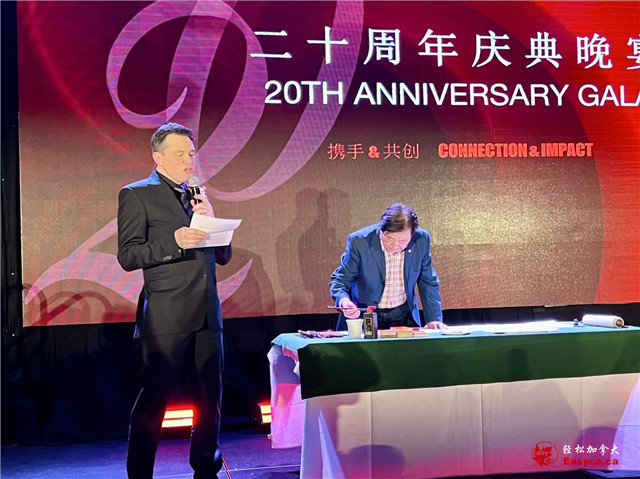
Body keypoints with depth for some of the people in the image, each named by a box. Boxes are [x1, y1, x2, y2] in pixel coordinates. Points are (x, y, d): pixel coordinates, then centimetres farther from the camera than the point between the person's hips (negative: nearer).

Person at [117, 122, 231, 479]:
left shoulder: (198, 197, 18)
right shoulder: (137, 195, 0)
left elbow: (223, 256, 17)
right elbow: (128, 256, -8)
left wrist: (210, 219, 1)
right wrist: (173, 242, -19)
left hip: (207, 316, 6)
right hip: (166, 317, -6)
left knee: (210, 396, 10)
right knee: (155, 399, -2)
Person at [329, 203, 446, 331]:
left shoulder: (422, 240, -8)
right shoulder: (359, 241, -16)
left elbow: (428, 282, 6)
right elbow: (339, 280, -7)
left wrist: (434, 319, 0)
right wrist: (344, 301, -27)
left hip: (405, 316, 2)